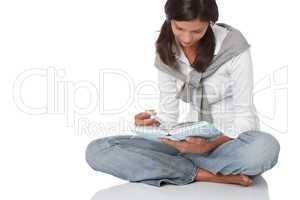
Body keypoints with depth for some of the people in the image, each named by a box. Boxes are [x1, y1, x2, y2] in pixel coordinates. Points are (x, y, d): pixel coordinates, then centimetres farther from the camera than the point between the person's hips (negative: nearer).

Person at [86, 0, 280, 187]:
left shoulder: (233, 45, -14)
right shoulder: (167, 51, -1)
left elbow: (245, 115, -13)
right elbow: (168, 113, 2)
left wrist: (211, 146, -31)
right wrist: (153, 126, -22)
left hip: (232, 141, -3)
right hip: (193, 140, 4)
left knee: (265, 147, -42)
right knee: (97, 150, -16)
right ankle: (206, 175, -21)